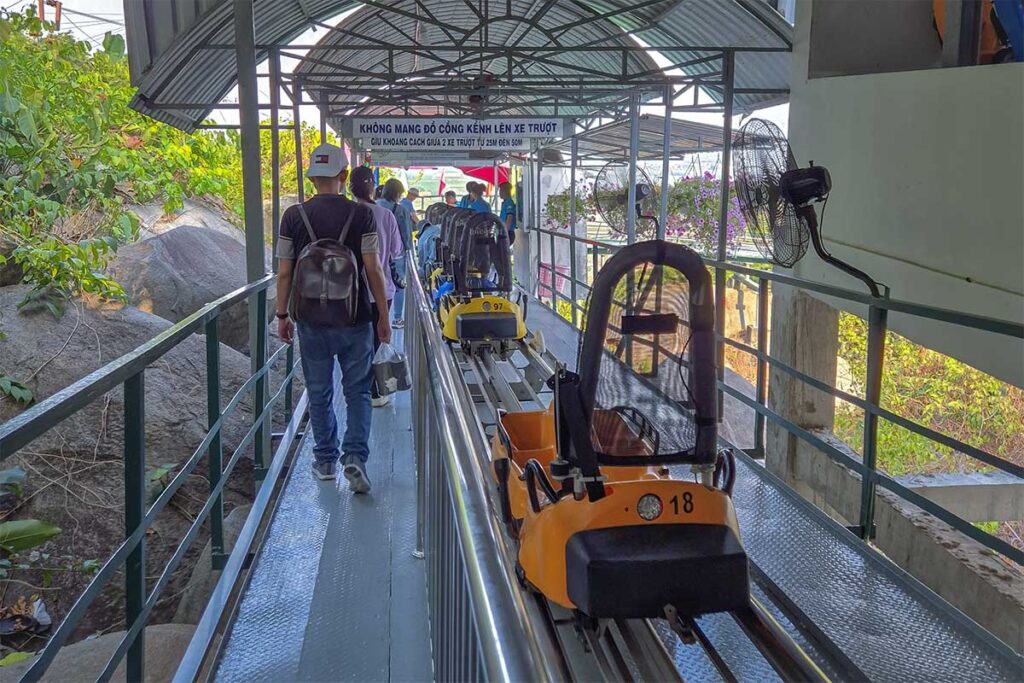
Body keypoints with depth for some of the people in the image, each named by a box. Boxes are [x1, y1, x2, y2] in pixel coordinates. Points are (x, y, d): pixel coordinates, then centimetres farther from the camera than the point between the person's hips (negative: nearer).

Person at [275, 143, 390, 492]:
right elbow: (373, 270, -7)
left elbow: (284, 273, -1)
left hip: (311, 320, 1)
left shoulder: (294, 216, -3)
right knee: (357, 390, 9)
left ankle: (326, 460, 24)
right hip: (355, 319, -1)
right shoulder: (360, 215, -7)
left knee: (319, 393, 14)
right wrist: (383, 316, 2)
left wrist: (282, 315, 11)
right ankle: (355, 455, -5)